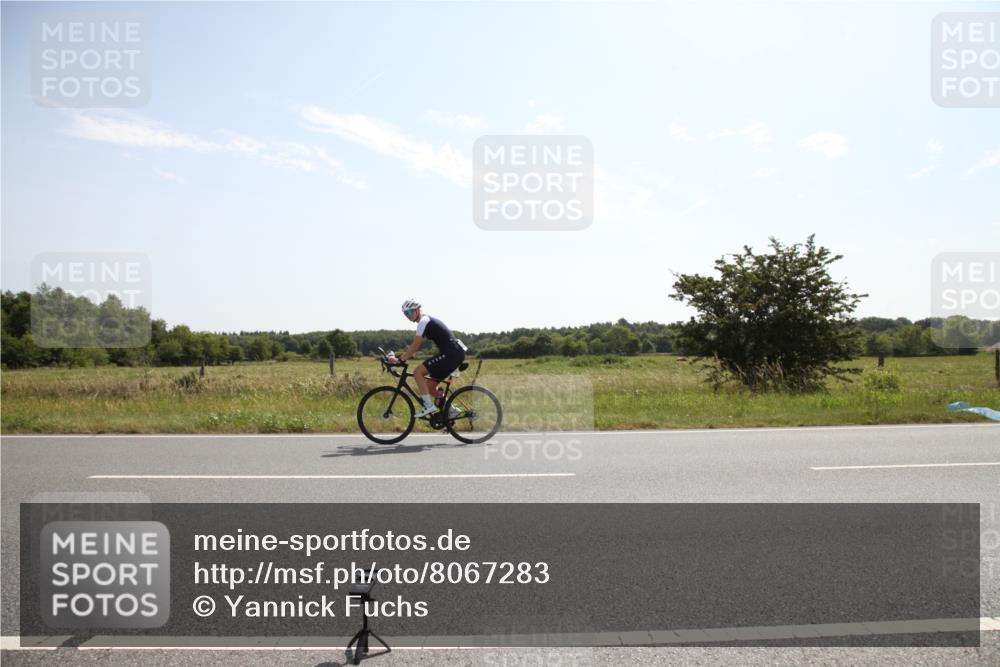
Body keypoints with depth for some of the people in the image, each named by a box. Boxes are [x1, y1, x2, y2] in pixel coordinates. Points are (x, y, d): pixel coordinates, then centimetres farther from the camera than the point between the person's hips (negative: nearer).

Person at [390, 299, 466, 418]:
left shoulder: (424, 321, -10)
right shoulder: (426, 321, 20)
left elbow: (415, 346, -15)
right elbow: (416, 345, 24)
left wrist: (400, 360, -12)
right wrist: (403, 356, 18)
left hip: (451, 353, -10)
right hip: (456, 353, 10)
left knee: (418, 372, -14)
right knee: (430, 386, 12)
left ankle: (429, 406, -13)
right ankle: (452, 410, 17)